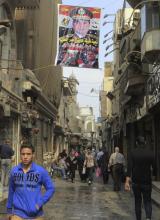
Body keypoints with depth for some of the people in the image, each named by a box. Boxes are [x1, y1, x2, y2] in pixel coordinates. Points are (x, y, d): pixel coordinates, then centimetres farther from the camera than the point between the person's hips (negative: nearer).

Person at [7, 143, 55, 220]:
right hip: (18, 213, 1)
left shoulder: (41, 171, -8)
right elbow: (11, 191, 10)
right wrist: (9, 209, 15)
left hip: (36, 214, -1)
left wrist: (40, 203, -13)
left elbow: (51, 188, -3)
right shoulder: (14, 171, -1)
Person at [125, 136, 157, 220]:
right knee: (147, 201, 8)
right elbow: (154, 167, 0)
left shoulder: (133, 153, -6)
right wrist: (154, 174, 23)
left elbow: (129, 167, -15)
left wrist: (127, 181, -21)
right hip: (147, 181, 0)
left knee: (137, 201, 16)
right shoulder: (150, 153, -4)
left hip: (136, 181, 0)